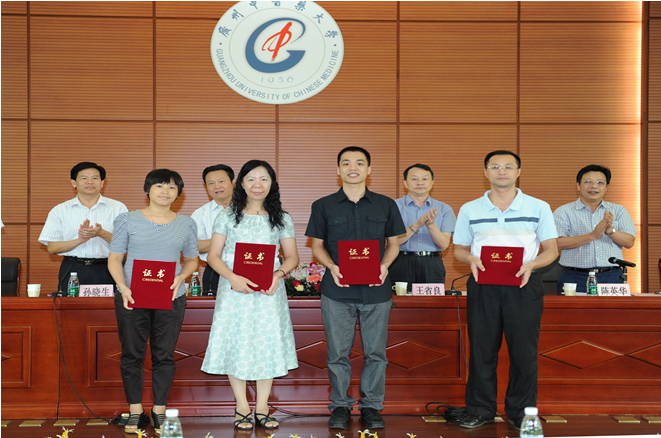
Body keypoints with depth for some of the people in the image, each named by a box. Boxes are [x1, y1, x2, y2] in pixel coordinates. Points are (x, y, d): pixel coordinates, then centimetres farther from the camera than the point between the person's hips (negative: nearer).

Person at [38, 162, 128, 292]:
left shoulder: (118, 208, 7)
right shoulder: (59, 211, 10)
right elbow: (52, 248, 3)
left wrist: (102, 233, -17)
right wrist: (79, 240, -13)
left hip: (105, 271, 0)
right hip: (72, 270, 1)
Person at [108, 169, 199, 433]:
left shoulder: (186, 224, 8)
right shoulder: (127, 220, 3)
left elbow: (191, 260, 15)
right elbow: (114, 259, 3)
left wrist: (181, 277, -6)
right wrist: (123, 287, -13)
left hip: (171, 298, 1)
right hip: (132, 297, -1)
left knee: (164, 355, 5)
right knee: (132, 354, 5)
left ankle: (159, 411, 18)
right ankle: (136, 411, 18)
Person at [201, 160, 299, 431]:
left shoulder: (282, 219, 7)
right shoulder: (227, 217, 4)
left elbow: (292, 257, 7)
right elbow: (213, 255, 1)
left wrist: (278, 275, -14)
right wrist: (233, 278, -16)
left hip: (269, 292, 1)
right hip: (234, 291, -1)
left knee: (268, 344, 3)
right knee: (236, 344, 2)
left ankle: (262, 407, 17)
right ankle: (242, 407, 16)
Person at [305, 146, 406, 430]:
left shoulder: (386, 205, 7)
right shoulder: (324, 206, 6)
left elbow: (393, 243, 12)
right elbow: (317, 245, 9)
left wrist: (384, 265, -8)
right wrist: (332, 266, -10)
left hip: (376, 289, 1)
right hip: (337, 290, 0)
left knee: (375, 352, 5)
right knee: (338, 352, 4)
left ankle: (371, 406, 20)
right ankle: (340, 406, 19)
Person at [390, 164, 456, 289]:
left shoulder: (444, 209, 10)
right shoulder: (395, 206, 4)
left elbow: (444, 245, 2)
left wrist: (431, 225, -15)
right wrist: (416, 225, -16)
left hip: (432, 266, 2)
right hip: (401, 264, -1)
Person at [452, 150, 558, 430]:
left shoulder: (539, 208, 6)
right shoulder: (469, 210, 10)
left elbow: (551, 250, 7)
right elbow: (459, 249, 14)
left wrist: (530, 265, -13)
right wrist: (472, 260, -9)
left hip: (524, 286, -1)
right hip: (482, 286, 1)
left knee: (524, 351, 1)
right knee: (481, 348, 4)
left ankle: (521, 412, 15)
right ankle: (480, 410, 16)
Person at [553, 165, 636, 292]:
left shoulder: (619, 211, 15)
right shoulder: (563, 212, 6)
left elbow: (630, 242, 6)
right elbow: (557, 243, -8)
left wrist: (610, 230, -13)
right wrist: (592, 236, -16)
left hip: (611, 277, 2)